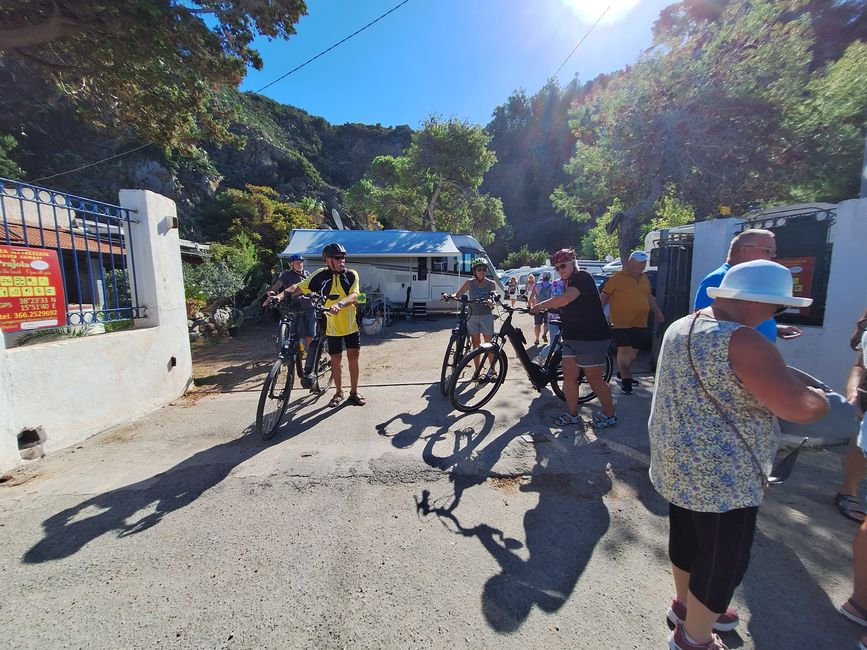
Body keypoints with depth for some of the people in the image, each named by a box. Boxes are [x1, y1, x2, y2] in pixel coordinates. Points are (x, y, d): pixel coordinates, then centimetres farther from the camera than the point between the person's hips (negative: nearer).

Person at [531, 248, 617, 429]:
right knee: (568, 377, 7)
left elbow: (567, 298, -30)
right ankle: (572, 414, 20)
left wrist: (541, 305, -21)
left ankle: (610, 415, 21)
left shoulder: (582, 277, -13)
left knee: (594, 379, 2)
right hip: (571, 338, 9)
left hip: (592, 338, -9)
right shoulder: (567, 283, 16)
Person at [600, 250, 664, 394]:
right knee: (624, 350, -6)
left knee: (633, 351, 13)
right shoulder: (618, 277, -8)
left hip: (640, 323, 7)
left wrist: (658, 312, 24)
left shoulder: (644, 278, 13)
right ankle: (625, 379, 6)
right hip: (622, 322, -7)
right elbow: (605, 296, -8)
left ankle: (622, 372, 32)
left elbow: (649, 296, 25)